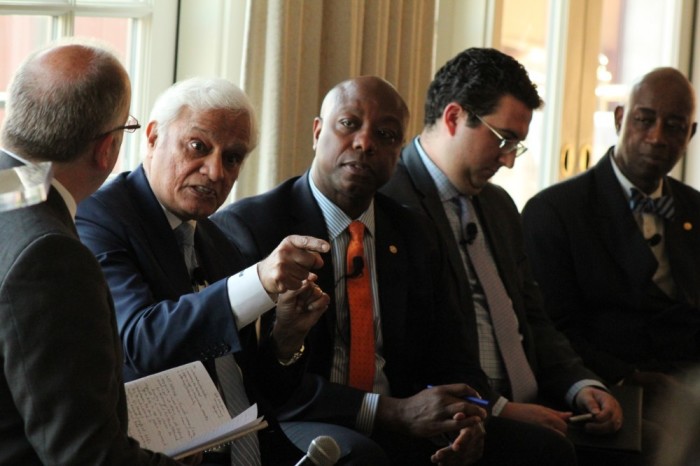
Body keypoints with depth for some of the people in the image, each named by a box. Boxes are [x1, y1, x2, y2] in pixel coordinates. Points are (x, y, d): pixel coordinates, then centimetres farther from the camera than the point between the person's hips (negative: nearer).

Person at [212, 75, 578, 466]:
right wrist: (391, 412, -23)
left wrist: (465, 417, -11)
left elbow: (455, 363, 15)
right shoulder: (244, 227, -6)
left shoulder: (417, 238, 16)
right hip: (294, 433, -6)